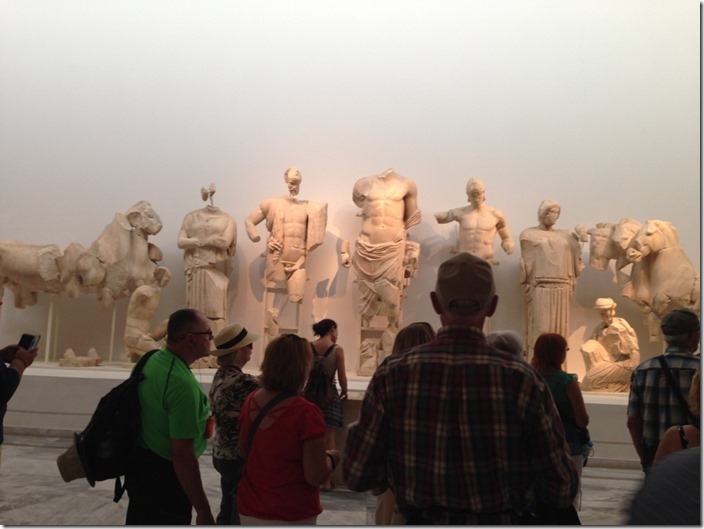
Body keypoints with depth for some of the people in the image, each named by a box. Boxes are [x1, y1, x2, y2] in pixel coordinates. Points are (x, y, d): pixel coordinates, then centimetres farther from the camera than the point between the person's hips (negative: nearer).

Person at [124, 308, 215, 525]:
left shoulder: (151, 360, -1)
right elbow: (182, 455, -30)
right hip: (164, 477, -8)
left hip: (140, 465, 9)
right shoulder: (183, 383, -29)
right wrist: (204, 511, -24)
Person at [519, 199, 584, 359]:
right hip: (539, 289, -4)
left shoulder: (566, 236, 16)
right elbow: (526, 263, -1)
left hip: (562, 289, 4)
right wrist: (527, 287, -7)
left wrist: (571, 284, 6)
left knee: (559, 329, 6)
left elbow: (574, 261, 15)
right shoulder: (528, 234, 4)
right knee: (539, 329, -6)